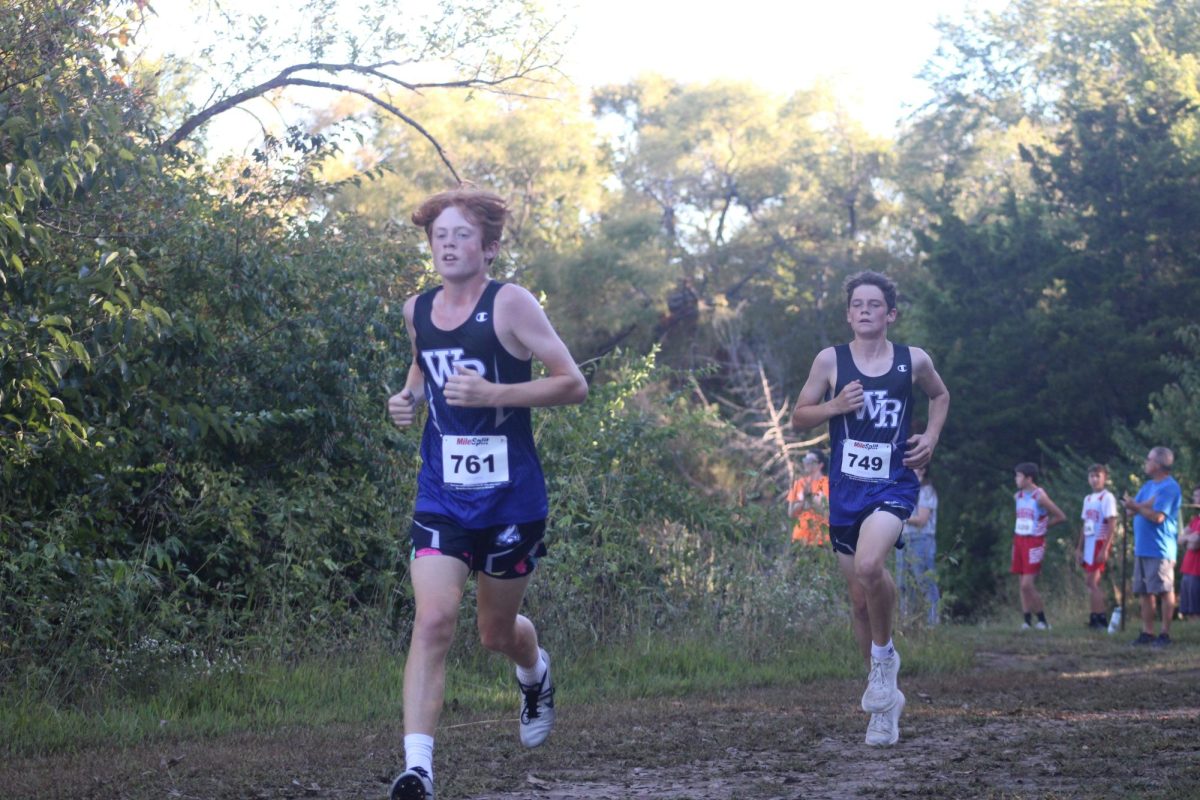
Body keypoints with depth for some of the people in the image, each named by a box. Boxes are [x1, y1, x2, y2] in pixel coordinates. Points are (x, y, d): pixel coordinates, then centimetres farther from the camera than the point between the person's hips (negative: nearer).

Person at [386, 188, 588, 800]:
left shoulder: (509, 303, -10)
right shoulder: (416, 311, 5)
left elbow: (573, 384, -12)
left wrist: (493, 392, -24)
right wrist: (409, 396, 6)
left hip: (509, 497, -2)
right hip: (441, 497, 3)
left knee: (497, 632, 15)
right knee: (433, 619, -18)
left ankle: (535, 675, 53)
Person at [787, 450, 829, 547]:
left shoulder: (827, 483, -1)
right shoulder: (799, 483, 10)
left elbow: (827, 512, -9)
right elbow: (791, 513, 8)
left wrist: (810, 496, -13)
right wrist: (804, 497, -6)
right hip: (801, 538, 3)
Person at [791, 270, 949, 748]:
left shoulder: (914, 361, 2)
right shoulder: (831, 360, 2)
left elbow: (940, 395, 23)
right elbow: (798, 418, 7)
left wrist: (931, 437, 6)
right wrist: (835, 406, -11)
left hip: (894, 484, -2)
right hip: (846, 488, 3)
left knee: (869, 566, -30)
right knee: (860, 598, 8)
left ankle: (884, 652, -4)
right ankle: (885, 698, 23)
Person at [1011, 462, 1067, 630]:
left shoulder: (1039, 496, -13)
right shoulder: (1018, 496, 8)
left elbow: (1060, 517, -10)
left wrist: (1044, 526, 0)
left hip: (1034, 542, -7)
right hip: (1019, 539, 7)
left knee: (1027, 584, -12)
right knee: (1022, 584, 5)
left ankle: (1042, 620, -2)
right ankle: (1027, 621, 8)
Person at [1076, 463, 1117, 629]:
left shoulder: (1107, 498, -9)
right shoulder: (1088, 499, 15)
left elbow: (1112, 525, -14)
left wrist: (1104, 549, -20)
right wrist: (1079, 548, 15)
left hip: (1100, 543, -8)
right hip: (1088, 544, 8)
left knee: (1092, 582, -10)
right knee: (1089, 582, 7)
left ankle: (1100, 618, -7)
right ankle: (1096, 617, 11)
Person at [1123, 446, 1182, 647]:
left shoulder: (1169, 487, -11)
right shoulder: (1148, 486, 18)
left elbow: (1157, 516, -19)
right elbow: (1132, 510, 11)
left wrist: (1136, 507, -6)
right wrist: (1146, 505, -8)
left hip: (1160, 550, -9)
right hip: (1142, 548, 9)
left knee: (1164, 591, -5)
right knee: (1145, 592, 10)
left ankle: (1165, 633, -3)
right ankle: (1147, 632, 15)